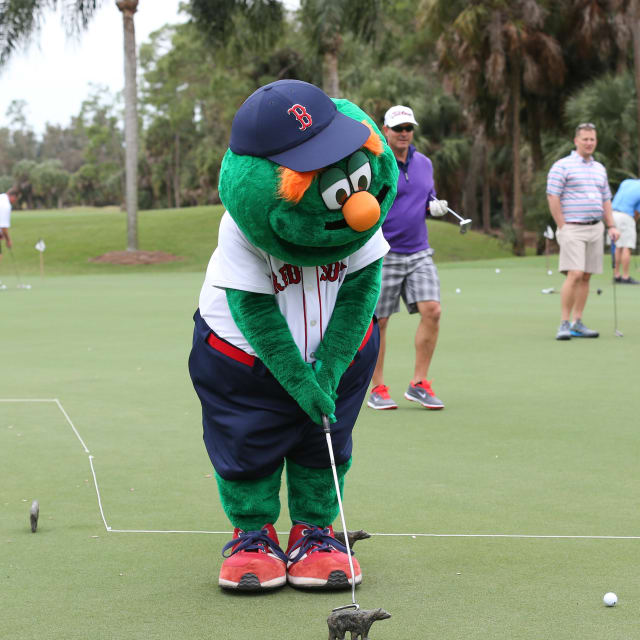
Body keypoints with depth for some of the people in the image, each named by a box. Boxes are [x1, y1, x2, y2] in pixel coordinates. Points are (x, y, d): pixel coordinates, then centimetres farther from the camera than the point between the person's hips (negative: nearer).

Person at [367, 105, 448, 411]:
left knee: (431, 311, -8)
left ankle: (418, 383, 2)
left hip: (419, 254, 5)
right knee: (377, 322, 1)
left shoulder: (424, 163, 11)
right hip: (382, 256, -5)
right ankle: (378, 388, 15)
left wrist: (434, 206, 3)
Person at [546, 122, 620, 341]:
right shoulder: (562, 166, -4)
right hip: (572, 229, -6)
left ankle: (577, 323, 9)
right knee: (574, 275, -16)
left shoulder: (599, 168, 17)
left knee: (586, 277, 5)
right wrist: (563, 227, -12)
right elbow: (552, 197, -8)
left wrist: (611, 226, 9)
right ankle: (564, 324, -12)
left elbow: (605, 200, 20)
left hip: (595, 228, 6)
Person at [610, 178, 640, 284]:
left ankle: (616, 275, 11)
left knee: (619, 247, 12)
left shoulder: (627, 182, 10)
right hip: (625, 217, -7)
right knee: (627, 247, -4)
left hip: (613, 214, 7)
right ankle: (625, 277, -6)